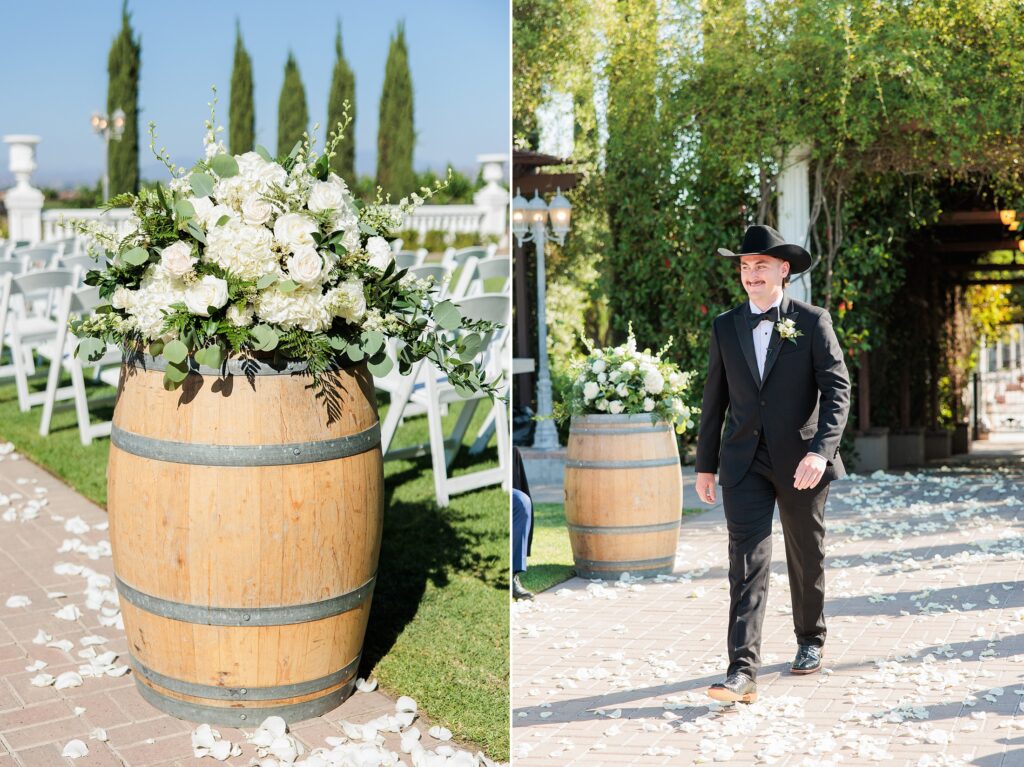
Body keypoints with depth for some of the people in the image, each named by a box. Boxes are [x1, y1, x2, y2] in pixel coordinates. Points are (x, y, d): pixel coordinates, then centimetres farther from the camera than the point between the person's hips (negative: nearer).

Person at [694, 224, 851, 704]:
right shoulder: (725, 327, 6)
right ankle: (743, 671, -12)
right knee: (747, 561, -8)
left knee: (806, 557, 15)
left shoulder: (812, 322, -2)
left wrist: (820, 450, -22)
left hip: (800, 461, -1)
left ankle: (810, 642, 37)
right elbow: (715, 398, 11)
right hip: (744, 462, 1)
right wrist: (705, 464, 10)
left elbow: (837, 389, -8)